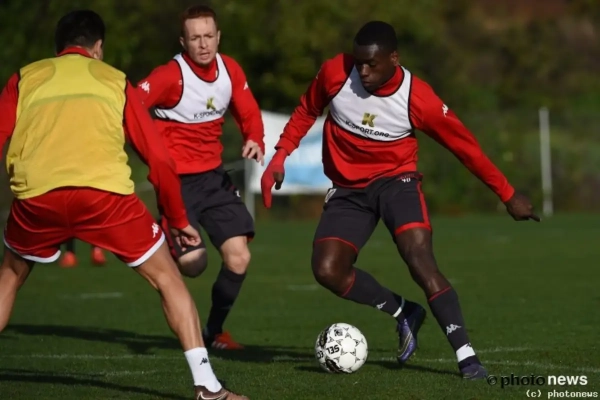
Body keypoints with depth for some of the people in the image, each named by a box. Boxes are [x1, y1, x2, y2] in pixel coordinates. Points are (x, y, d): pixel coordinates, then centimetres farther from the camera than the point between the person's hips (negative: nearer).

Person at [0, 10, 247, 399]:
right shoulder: (116, 81, 24)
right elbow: (158, 156, 19)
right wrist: (178, 219, 29)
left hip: (36, 196, 1)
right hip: (106, 192, -1)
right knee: (168, 279, 13)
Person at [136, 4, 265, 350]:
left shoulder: (230, 70, 0)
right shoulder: (170, 76, -18)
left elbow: (249, 115, 11)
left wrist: (255, 141, -10)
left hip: (214, 176, 5)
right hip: (177, 180, -5)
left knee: (239, 258, -7)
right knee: (192, 263, -15)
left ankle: (215, 330, 16)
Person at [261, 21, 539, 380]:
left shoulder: (418, 99, -20)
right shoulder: (335, 73, -15)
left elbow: (465, 147, -8)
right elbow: (307, 112, 7)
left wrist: (508, 195, -2)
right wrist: (280, 157, -3)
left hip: (396, 180, -3)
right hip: (348, 188, 3)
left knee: (421, 260, -26)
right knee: (327, 270, -15)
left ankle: (466, 356, -24)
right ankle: (404, 313, 9)